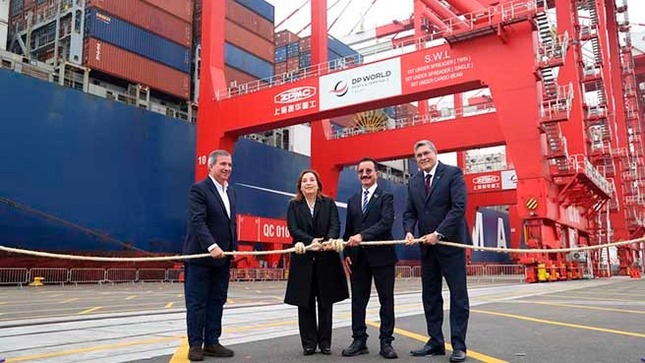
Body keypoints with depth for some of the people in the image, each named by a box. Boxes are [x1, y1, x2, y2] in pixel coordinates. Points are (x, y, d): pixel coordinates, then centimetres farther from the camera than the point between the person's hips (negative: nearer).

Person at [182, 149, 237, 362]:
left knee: (217, 302, 10)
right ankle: (195, 345, 10)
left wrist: (233, 248, 10)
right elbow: (197, 221, -19)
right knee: (197, 303, 1)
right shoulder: (199, 189, -9)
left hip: (222, 257, 7)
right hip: (200, 257, -7)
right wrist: (211, 246, -28)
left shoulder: (230, 192, 15)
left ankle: (212, 343, 18)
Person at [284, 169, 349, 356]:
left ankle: (325, 342, 16)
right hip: (303, 259, 0)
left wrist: (330, 241, -27)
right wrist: (311, 241, -23)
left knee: (326, 302, 6)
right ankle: (309, 343, 13)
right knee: (305, 303, 3)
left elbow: (335, 225, -5)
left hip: (326, 258, 0)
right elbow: (293, 229, -6)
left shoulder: (329, 203, 7)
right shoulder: (294, 205, 6)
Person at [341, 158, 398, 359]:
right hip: (358, 258, 5)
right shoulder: (353, 201, 15)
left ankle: (386, 342, 11)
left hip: (381, 255, -4)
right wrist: (346, 254, 3)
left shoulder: (386, 197, 0)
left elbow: (386, 222, -15)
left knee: (386, 301, 3)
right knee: (358, 300, 7)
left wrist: (362, 235, -25)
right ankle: (359, 341, 15)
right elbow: (348, 230, 14)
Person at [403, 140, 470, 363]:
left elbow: (459, 207, -14)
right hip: (427, 246, 6)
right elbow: (409, 212, 11)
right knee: (430, 296, 9)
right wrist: (409, 231, -9)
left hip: (450, 243, -6)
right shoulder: (414, 182, 11)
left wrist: (438, 233, -20)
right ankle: (435, 342, 18)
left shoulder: (453, 174, -6)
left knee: (458, 295, 1)